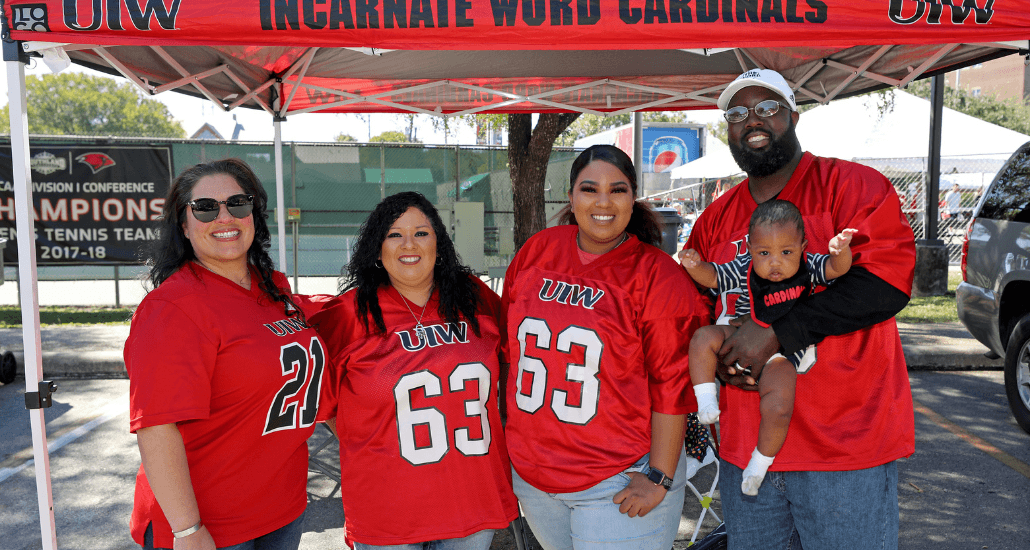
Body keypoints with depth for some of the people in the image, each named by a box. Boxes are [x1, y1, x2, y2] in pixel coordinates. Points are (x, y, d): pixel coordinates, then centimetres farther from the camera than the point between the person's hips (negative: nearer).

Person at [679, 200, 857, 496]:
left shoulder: (808, 267, -4)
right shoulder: (743, 269, -7)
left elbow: (836, 268, -15)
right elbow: (712, 276, -7)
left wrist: (841, 251, -37)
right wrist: (695, 266, -28)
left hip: (782, 352, -2)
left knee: (779, 407, -22)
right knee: (703, 337, -22)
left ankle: (761, 461, 2)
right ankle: (706, 400, -11)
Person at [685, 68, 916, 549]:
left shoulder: (850, 185, -3)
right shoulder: (715, 219, 11)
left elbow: (888, 280, -17)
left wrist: (776, 333, -22)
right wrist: (718, 356, -6)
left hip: (846, 441, -4)